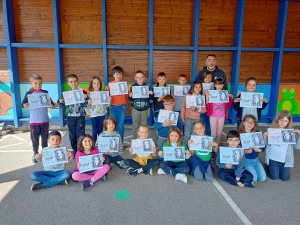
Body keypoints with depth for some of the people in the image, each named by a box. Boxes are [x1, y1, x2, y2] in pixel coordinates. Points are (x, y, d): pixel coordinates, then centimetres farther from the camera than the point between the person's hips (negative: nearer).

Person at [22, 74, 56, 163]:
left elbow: (50, 102, 6)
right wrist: (25, 105, -29)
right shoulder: (29, 93, -3)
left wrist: (52, 105, -16)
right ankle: (35, 154, 25)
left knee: (45, 138, 11)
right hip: (34, 121, -1)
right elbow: (23, 103, -7)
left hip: (45, 121, 1)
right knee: (35, 139, 8)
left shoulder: (45, 92, 2)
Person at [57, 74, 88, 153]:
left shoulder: (83, 92, -5)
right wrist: (60, 101, -11)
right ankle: (74, 151, 24)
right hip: (70, 117, 3)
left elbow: (85, 105, -7)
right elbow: (63, 106, 9)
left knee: (80, 135, -2)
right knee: (72, 135, 11)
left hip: (80, 117, -3)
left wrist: (86, 98, -24)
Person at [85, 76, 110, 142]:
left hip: (102, 114, 2)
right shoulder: (89, 94, -5)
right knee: (95, 131, 6)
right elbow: (87, 107, -6)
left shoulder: (103, 94, 0)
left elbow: (107, 105, 6)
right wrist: (88, 103, -27)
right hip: (93, 115, -2)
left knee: (100, 131, 12)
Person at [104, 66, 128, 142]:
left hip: (122, 107, 0)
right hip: (113, 107, 0)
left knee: (121, 125, 2)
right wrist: (106, 90, -13)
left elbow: (126, 96, 6)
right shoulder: (110, 84, 3)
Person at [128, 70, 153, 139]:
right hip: (135, 109, -1)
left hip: (144, 109, 1)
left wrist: (151, 94, -15)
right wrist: (130, 96, -23)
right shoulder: (133, 86, -3)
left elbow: (150, 98, 4)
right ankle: (134, 139, 20)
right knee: (135, 125, 7)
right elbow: (130, 99, -2)